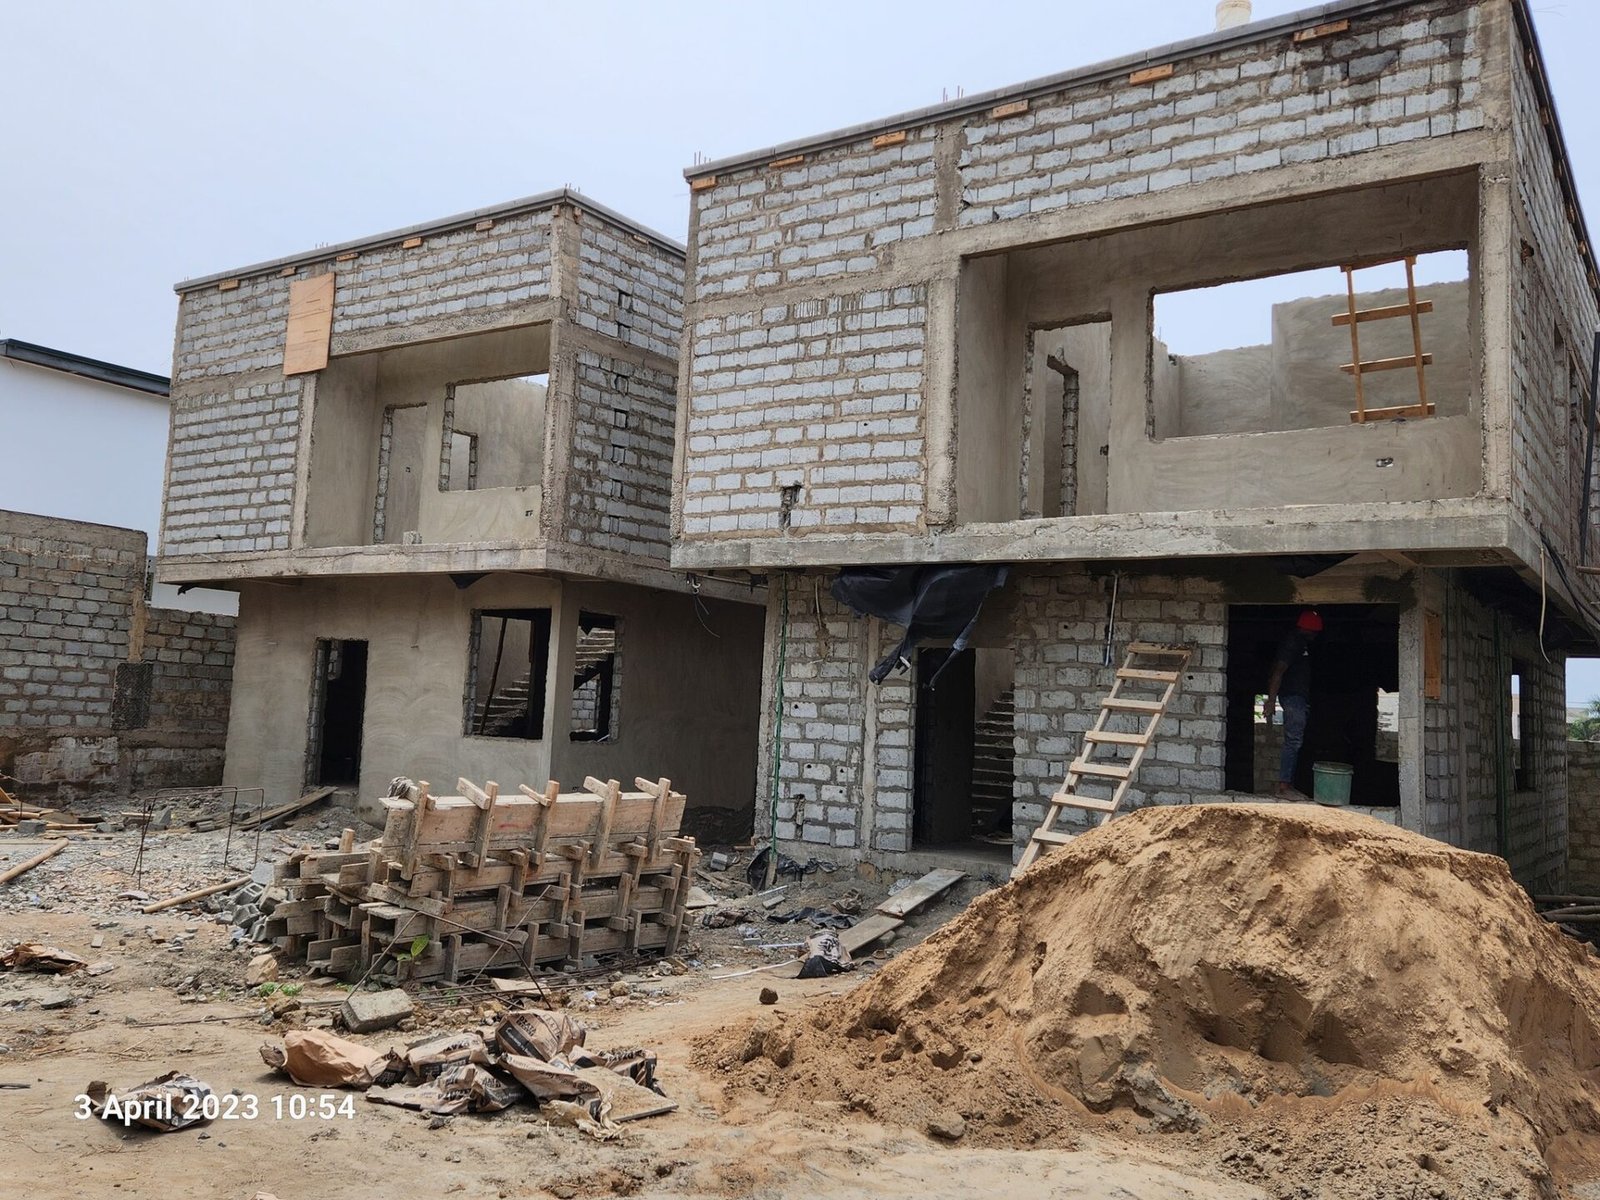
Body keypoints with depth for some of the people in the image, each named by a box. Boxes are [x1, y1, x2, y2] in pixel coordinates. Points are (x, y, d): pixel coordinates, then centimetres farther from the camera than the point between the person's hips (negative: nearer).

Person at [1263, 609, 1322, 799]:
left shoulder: (1302, 642, 16)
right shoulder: (1292, 642, -14)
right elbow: (1278, 671, -20)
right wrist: (1271, 700, -25)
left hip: (1301, 698, 10)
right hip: (1293, 696, -10)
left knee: (1294, 743, 10)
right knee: (1294, 742, -10)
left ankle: (1287, 785, 13)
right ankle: (1284, 786, -9)